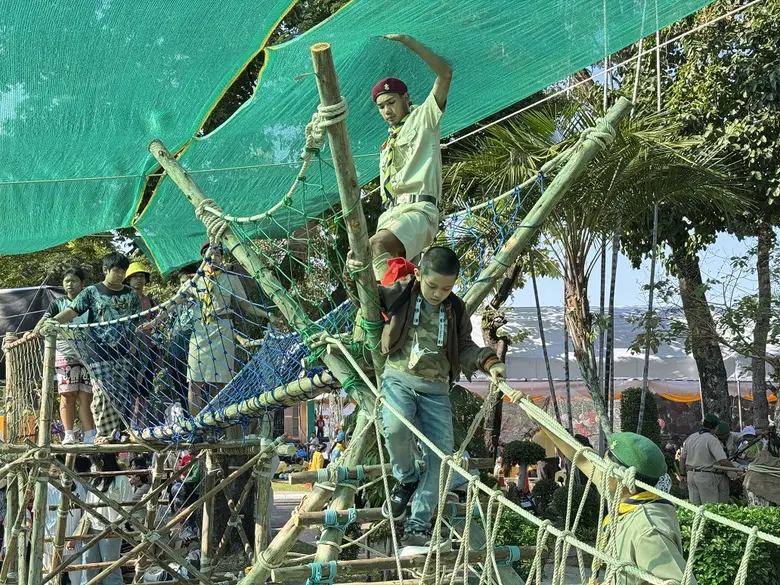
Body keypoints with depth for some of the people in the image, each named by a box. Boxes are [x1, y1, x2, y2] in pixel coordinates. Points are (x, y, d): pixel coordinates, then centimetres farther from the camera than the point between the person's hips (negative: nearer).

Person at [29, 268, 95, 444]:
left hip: (87, 355, 0)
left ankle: (89, 436, -3)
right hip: (65, 355, 0)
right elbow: (45, 320, -5)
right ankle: (68, 435, 1)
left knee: (86, 396, -3)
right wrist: (36, 332, -26)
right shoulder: (58, 304, 11)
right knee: (67, 396, -3)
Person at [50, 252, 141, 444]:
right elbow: (70, 312, -6)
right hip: (99, 354, -3)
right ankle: (105, 434, -1)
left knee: (120, 395, 4)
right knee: (103, 394, -7)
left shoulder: (131, 295, 11)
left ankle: (116, 434, 9)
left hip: (123, 354, 3)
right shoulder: (92, 292, 2)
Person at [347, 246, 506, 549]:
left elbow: (465, 348, 8)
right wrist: (356, 272, -13)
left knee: (441, 455, -7)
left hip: (436, 389, 3)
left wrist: (488, 362, -12)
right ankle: (406, 479, -3)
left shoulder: (456, 311, 7)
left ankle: (418, 525, 1)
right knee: (396, 427, -33)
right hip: (399, 378, -3)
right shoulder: (400, 294, 0)